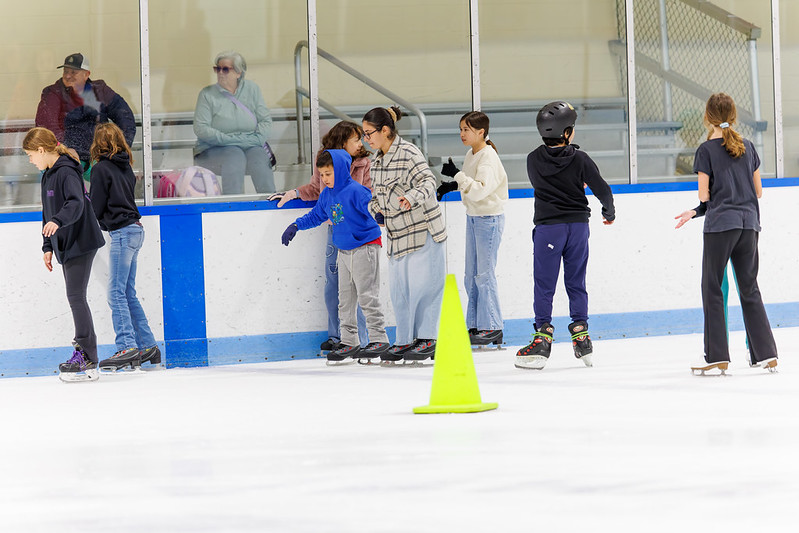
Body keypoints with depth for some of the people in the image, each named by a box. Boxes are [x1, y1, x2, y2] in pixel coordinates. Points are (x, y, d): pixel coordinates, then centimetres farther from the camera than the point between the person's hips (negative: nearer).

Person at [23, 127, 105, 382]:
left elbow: (76, 203, -30)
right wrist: (48, 246, 20)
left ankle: (87, 360, -12)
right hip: (65, 245, 10)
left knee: (75, 296, -12)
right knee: (75, 297, 10)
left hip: (81, 243, -10)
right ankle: (84, 351, 14)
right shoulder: (48, 176, 16)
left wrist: (58, 221, -46)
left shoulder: (67, 172, -15)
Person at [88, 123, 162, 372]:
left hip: (122, 231, -9)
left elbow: (96, 208, -8)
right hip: (135, 230, 9)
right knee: (128, 293, 13)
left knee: (116, 294, -10)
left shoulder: (101, 168, -9)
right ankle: (147, 347, 13)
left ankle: (127, 348, -18)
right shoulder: (125, 166, 14)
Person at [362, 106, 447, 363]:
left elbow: (428, 181, -23)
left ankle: (428, 339, 1)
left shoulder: (408, 153, -13)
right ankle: (405, 340, 16)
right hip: (397, 233, 8)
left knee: (422, 283, -6)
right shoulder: (376, 161, 12)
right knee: (399, 289, 8)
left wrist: (412, 198, -41)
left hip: (423, 230, -8)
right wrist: (376, 210, 3)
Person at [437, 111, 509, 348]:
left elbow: (480, 190, -30)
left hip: (489, 219, -9)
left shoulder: (488, 157, -19)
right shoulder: (472, 155, 8)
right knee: (471, 275, 11)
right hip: (473, 217, 9)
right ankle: (476, 326, 17)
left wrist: (457, 175, -33)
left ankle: (491, 327, 0)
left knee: (484, 273, -6)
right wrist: (451, 186, 4)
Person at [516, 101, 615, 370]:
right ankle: (581, 335, 11)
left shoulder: (534, 160, -4)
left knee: (544, 284, 2)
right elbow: (601, 189, -5)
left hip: (547, 227, -1)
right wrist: (609, 212, 15)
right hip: (577, 225, 1)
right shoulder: (579, 159, -7)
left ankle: (543, 337, -4)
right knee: (576, 282, 11)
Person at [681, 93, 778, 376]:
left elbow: (704, 195, -7)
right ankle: (765, 354, 6)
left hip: (720, 224, -5)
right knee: (749, 289, 10)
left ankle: (717, 356, -2)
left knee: (712, 289, 2)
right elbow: (758, 191, 12)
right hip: (749, 222, 5)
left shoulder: (706, 150, -5)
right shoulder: (748, 147, 9)